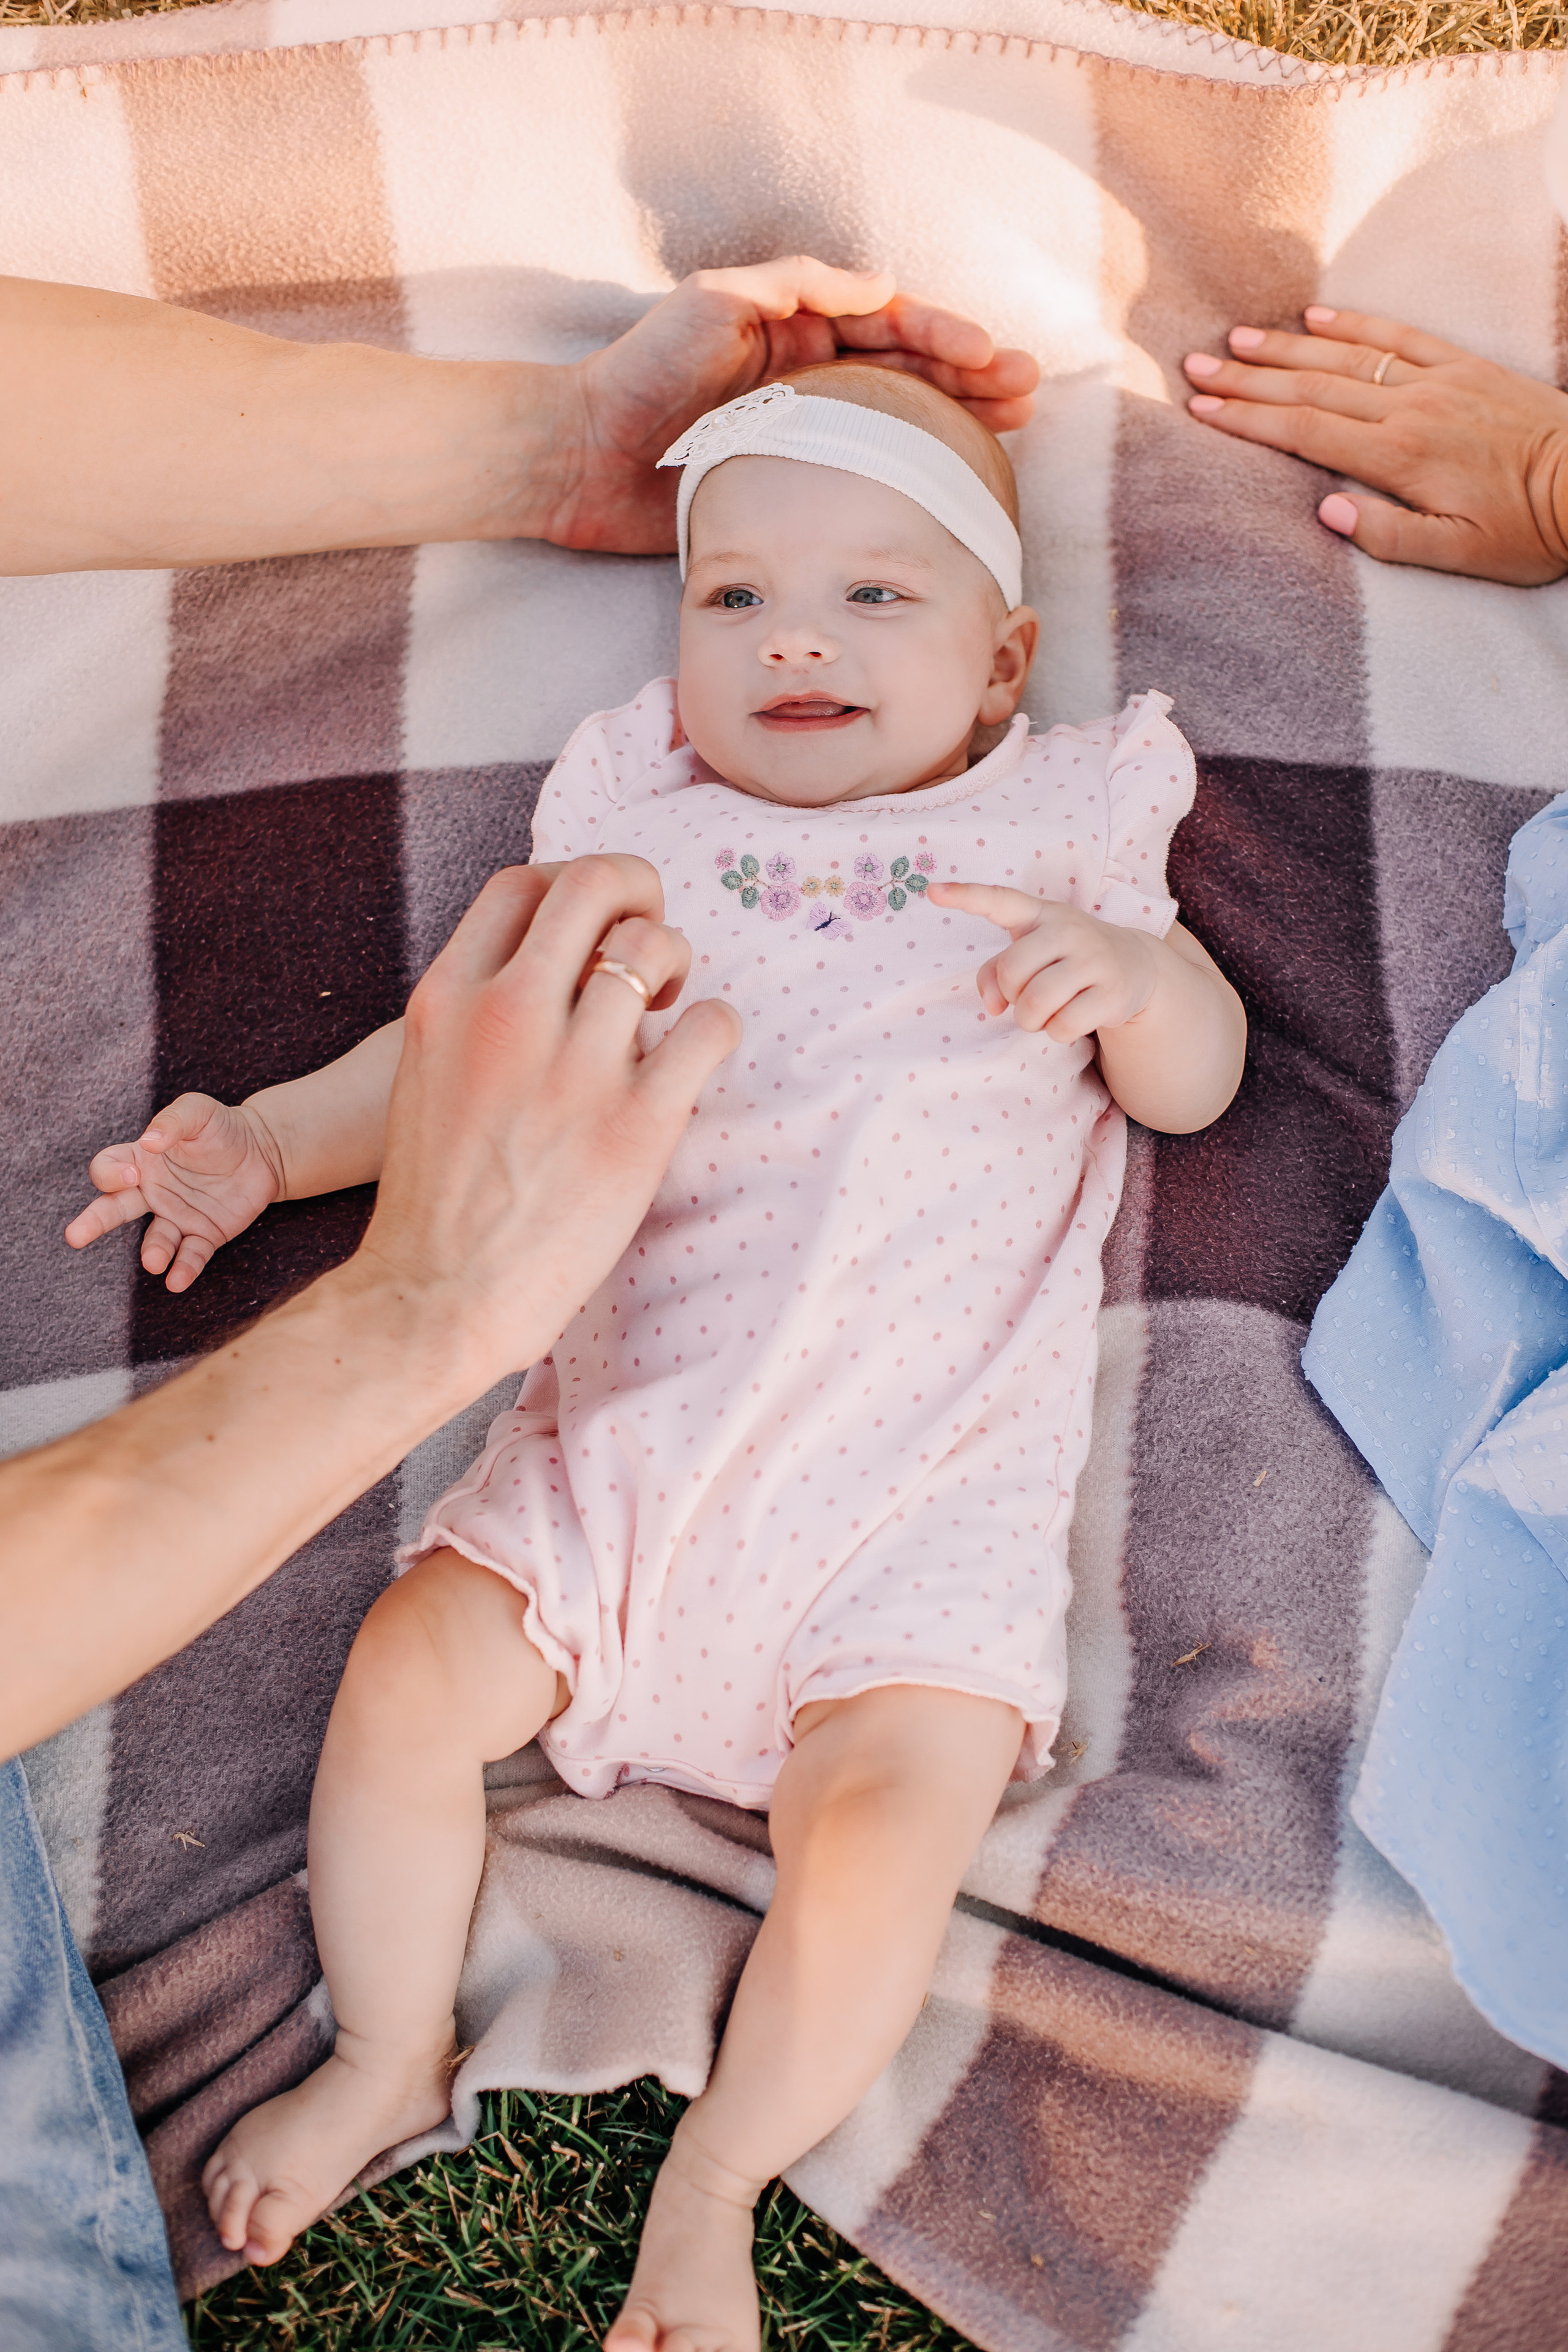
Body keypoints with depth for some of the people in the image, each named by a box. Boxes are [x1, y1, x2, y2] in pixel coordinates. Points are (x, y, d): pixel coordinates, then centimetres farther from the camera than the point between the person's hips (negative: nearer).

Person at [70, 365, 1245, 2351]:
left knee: (887, 1826, -20)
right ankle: (390, 2060, 18)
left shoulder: (1055, 832, 11)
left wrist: (1126, 974, -13)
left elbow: (1199, 1081, 9)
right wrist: (267, 1142, 8)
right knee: (404, 1686, -12)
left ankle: (709, 2193, 9)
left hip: (924, 1482, -2)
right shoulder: (642, 832, 14)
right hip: (631, 1426, 3)